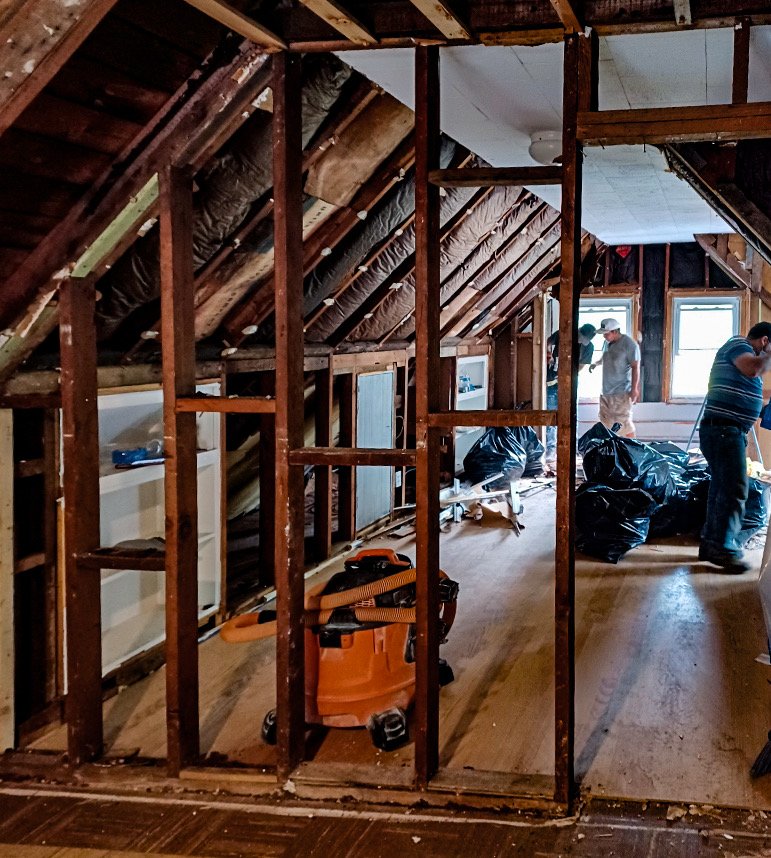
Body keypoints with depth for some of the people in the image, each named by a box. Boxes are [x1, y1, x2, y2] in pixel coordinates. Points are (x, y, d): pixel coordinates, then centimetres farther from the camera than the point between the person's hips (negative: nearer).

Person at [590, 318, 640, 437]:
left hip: (621, 393, -8)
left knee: (624, 423, -8)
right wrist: (596, 364, 16)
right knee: (606, 423, 13)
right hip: (605, 391, 8)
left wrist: (634, 389, -18)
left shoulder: (629, 344, -14)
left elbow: (635, 367, -15)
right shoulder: (607, 343, 9)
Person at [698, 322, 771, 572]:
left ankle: (711, 542, 17)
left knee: (721, 487, 12)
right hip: (724, 430, -11)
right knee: (735, 489, -13)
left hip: (725, 431, 11)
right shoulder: (738, 344, -7)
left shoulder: (741, 349, 24)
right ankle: (724, 548, -14)